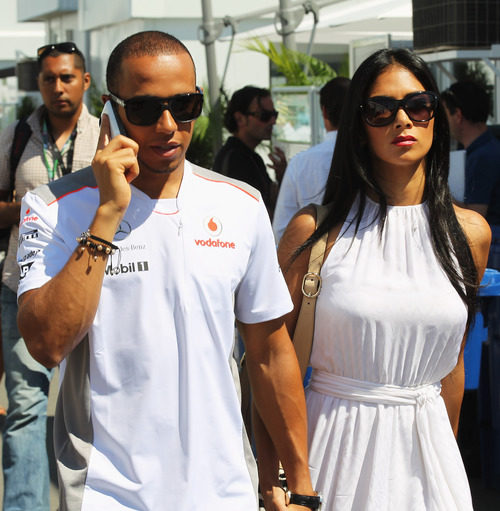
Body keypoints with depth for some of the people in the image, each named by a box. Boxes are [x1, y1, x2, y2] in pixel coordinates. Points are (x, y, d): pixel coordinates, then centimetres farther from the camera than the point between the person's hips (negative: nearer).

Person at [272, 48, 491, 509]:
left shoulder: (470, 233, 3)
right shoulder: (316, 229, -7)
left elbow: (453, 360, 12)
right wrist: (271, 473, -7)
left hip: (425, 442, 3)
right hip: (335, 437, -3)